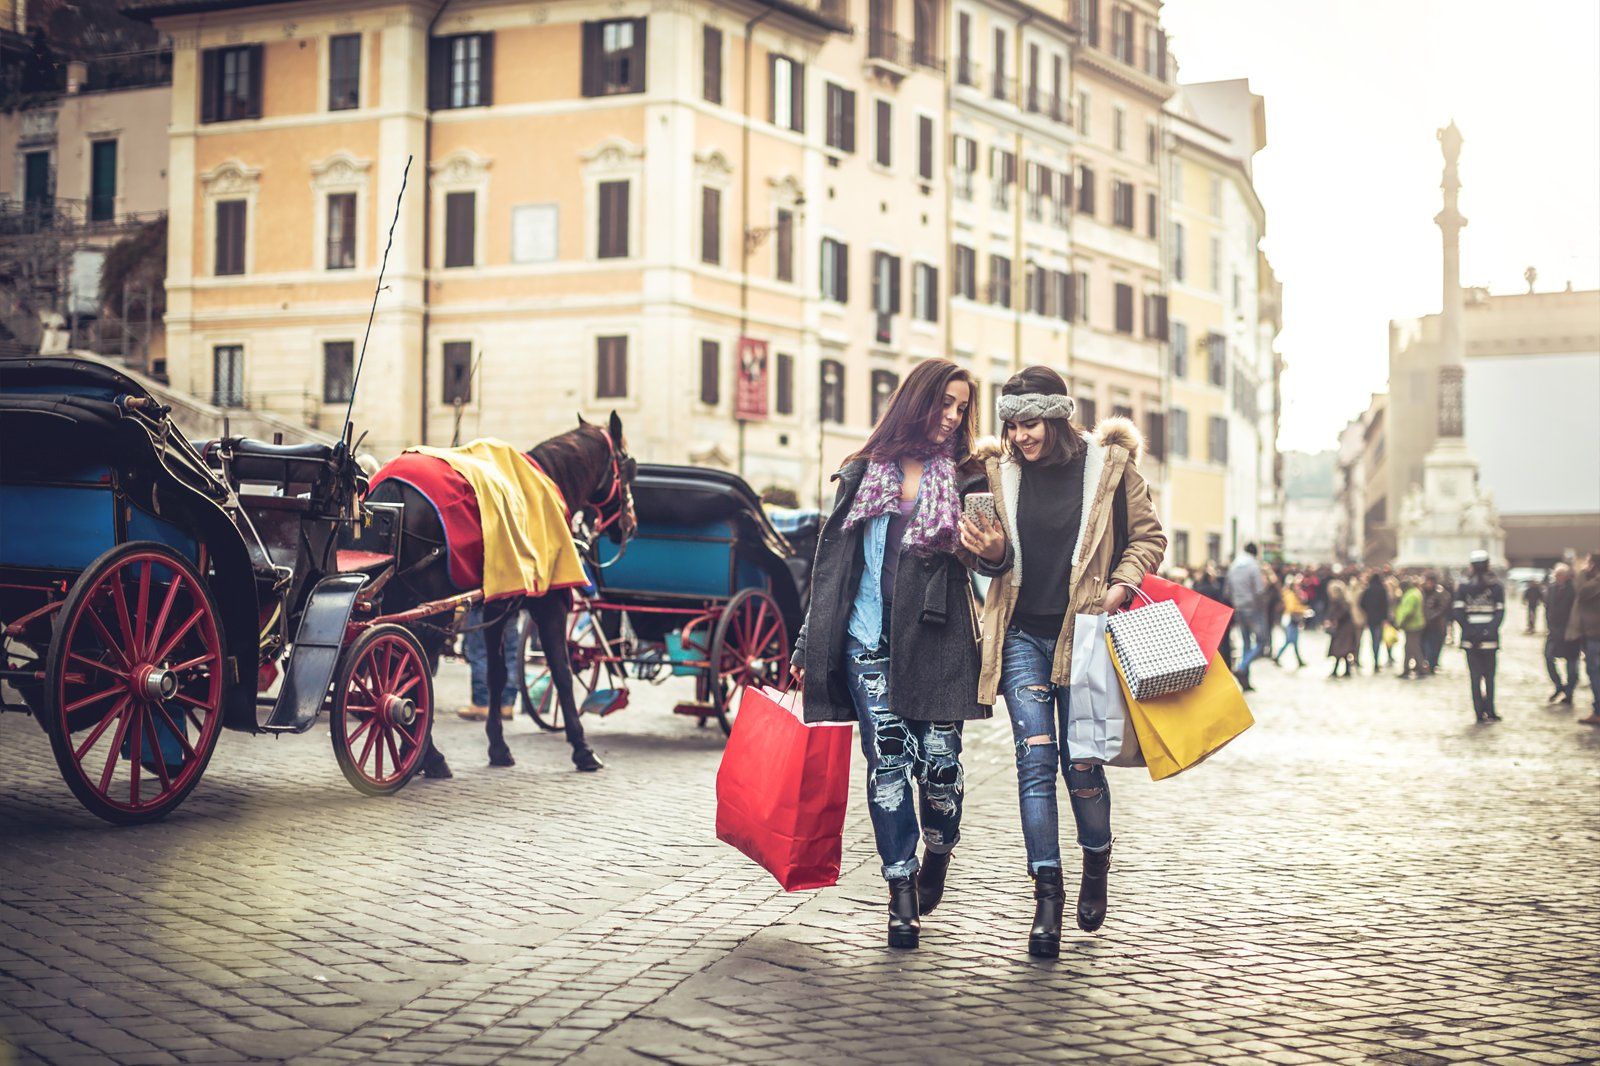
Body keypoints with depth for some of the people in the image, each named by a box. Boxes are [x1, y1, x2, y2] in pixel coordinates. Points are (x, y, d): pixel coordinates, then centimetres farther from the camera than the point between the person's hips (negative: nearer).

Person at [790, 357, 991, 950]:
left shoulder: (965, 479, 9)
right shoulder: (862, 474, 11)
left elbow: (986, 561, 13)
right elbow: (830, 562, 12)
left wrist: (996, 552, -11)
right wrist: (808, 646, 11)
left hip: (937, 643, 0)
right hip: (869, 641, 0)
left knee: (939, 762, -3)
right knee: (888, 761, -4)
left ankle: (938, 851, 27)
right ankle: (903, 894, 2)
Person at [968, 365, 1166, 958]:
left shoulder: (1109, 464, -1)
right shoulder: (1002, 471, 7)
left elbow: (1148, 536, 6)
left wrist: (1120, 587, -8)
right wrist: (981, 547, -2)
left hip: (1082, 634, -2)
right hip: (1023, 634, 2)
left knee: (1080, 762, 0)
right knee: (1034, 761, -5)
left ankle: (1097, 861, 29)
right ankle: (1047, 895, 0)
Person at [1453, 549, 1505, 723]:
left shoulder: (1463, 586, 1)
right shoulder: (1496, 586, 0)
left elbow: (1458, 612, -5)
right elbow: (1500, 612, -7)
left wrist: (1469, 632, -5)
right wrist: (1490, 631, -10)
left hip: (1470, 637, 1)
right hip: (1489, 637, 0)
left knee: (1475, 676, 6)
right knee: (1489, 675, 9)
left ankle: (1479, 712, 4)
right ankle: (1489, 712, 6)